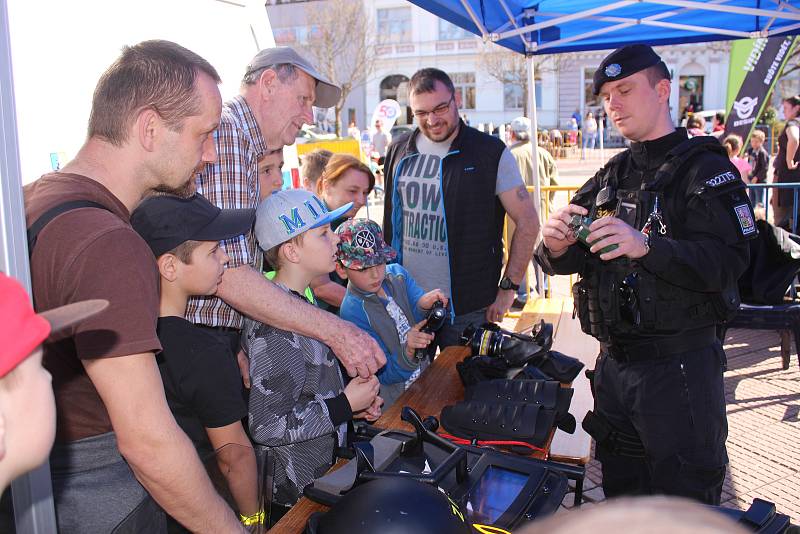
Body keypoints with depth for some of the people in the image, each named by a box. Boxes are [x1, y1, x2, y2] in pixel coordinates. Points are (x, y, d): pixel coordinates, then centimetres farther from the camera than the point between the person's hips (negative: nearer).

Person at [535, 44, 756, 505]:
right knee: (620, 492, 20)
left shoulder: (705, 168, -7)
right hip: (613, 360, 6)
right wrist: (556, 246, -16)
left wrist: (646, 246, -35)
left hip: (678, 366, -6)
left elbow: (729, 262, -21)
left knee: (682, 504, 5)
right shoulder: (610, 176, 13)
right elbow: (569, 260, 7)